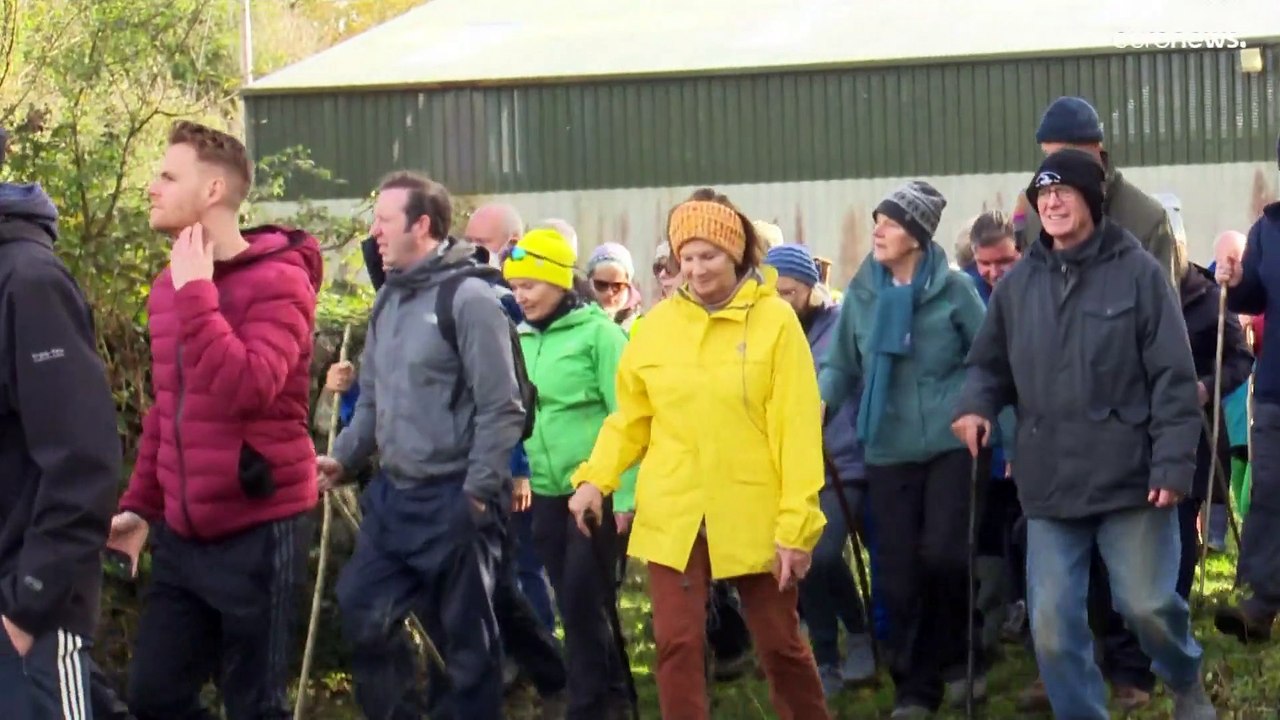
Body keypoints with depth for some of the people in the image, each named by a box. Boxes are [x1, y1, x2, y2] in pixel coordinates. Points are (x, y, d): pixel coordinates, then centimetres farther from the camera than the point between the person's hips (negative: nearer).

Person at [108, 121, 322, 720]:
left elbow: (246, 389, -29)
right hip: (181, 532, 8)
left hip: (256, 531, -8)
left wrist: (195, 292, -22)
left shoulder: (278, 281, -13)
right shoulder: (169, 285, 11)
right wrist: (139, 503, 16)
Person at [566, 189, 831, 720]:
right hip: (673, 517, 2)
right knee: (678, 644, -2)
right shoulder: (656, 325, 2)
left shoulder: (775, 320, -7)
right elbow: (630, 418, 10)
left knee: (779, 643, 9)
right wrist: (595, 478, -6)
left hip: (755, 517, -2)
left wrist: (797, 522, -13)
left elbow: (798, 429, -9)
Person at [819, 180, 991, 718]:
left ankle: (960, 658, 14)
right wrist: (822, 402, -10)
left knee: (943, 554, -12)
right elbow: (842, 363, 7)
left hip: (952, 443, -3)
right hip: (888, 450, 3)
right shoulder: (862, 291, 3)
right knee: (900, 572, 3)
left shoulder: (953, 288, -5)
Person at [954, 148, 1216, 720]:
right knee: (1053, 626, 0)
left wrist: (1173, 463, -12)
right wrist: (976, 406, -5)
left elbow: (1173, 377, -6)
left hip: (1130, 478, -3)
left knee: (1147, 604, 2)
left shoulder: (1137, 272, -4)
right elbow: (990, 364, 18)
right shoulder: (1017, 284, 8)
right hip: (1049, 485, 4)